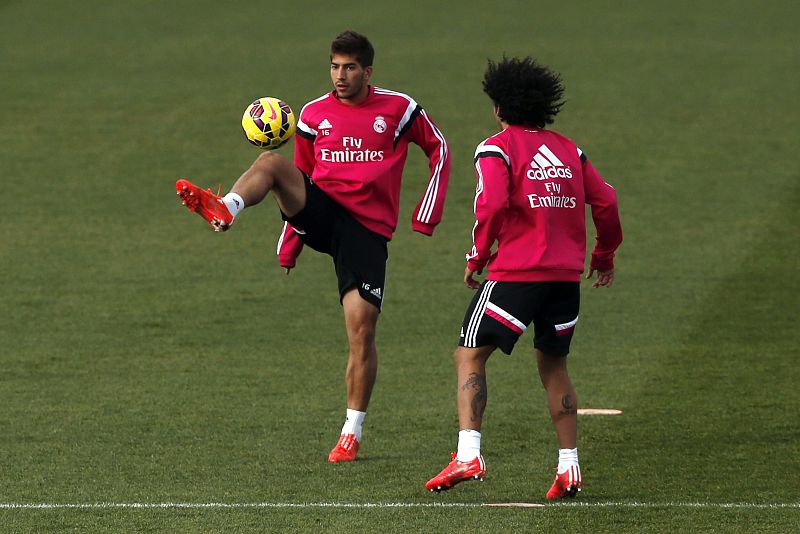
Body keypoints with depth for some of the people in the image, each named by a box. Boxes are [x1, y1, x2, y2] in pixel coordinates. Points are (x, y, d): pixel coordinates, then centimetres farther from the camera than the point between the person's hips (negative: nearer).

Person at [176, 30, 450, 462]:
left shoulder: (399, 109, 3)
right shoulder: (314, 114, 11)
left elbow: (439, 151, 14)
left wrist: (426, 217, 5)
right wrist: (288, 248, 20)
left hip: (368, 228, -2)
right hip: (320, 211, 2)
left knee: (361, 332, -8)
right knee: (271, 162, -26)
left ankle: (352, 433, 4)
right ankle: (224, 209, -55)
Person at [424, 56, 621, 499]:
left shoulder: (497, 149, -3)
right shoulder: (568, 150, 13)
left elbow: (491, 205, -17)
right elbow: (605, 202, 12)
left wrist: (476, 258, -4)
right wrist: (604, 255, 26)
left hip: (515, 274, -5)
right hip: (566, 276, 6)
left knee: (470, 357, 2)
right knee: (553, 364, 18)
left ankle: (468, 454, -14)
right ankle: (569, 466, 13)